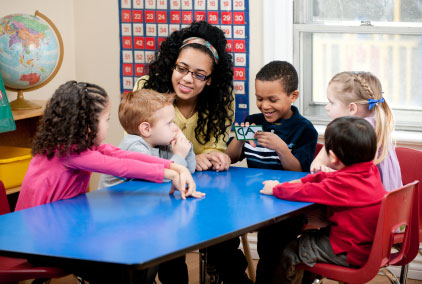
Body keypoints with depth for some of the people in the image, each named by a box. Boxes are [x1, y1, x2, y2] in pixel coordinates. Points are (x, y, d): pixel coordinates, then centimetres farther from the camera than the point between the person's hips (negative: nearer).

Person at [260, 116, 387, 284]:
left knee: (288, 254, 2)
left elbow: (303, 192, -19)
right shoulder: (371, 170, 0)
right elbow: (329, 178, 15)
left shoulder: (343, 184, -27)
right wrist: (302, 181, 9)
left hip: (351, 254, -10)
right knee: (309, 236, 29)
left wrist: (276, 189, -3)